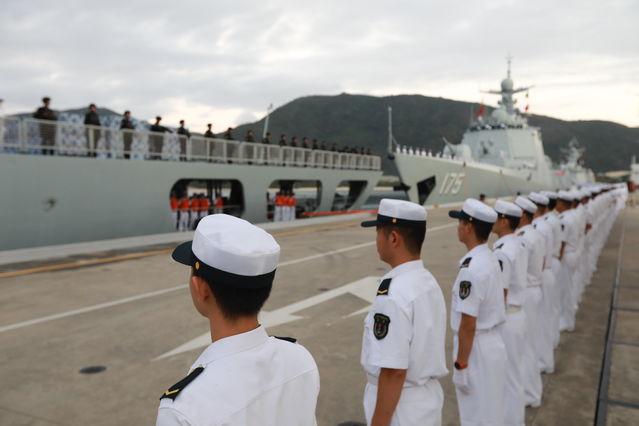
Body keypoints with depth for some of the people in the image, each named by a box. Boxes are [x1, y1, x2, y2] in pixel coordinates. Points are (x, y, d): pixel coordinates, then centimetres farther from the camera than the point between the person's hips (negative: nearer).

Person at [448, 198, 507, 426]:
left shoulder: (471, 268, -24)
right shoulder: (491, 259, 4)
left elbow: (468, 324, -23)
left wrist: (460, 365, -15)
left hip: (477, 349, -9)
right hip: (494, 343, 9)